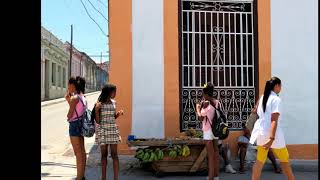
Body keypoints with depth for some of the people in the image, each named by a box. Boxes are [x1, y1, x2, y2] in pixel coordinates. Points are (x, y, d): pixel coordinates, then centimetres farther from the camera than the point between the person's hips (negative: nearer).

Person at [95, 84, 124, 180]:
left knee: (114, 154, -1)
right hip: (103, 130, -3)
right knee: (104, 154, 5)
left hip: (113, 129, 3)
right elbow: (97, 121, -8)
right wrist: (96, 109, -21)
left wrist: (119, 114, -3)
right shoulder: (99, 104, -8)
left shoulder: (113, 102, 6)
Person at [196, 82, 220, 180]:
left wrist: (198, 107, 4)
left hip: (208, 131, -7)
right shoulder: (217, 102, 5)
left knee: (210, 154, -5)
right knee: (216, 152, 12)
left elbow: (200, 118, -12)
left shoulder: (206, 103, -15)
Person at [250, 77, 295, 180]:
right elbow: (274, 120, -20)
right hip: (272, 133, -6)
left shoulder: (263, 97, 8)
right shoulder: (276, 99, -13)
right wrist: (271, 139, -24)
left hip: (261, 131, 6)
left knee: (260, 161, 8)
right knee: (284, 159, 13)